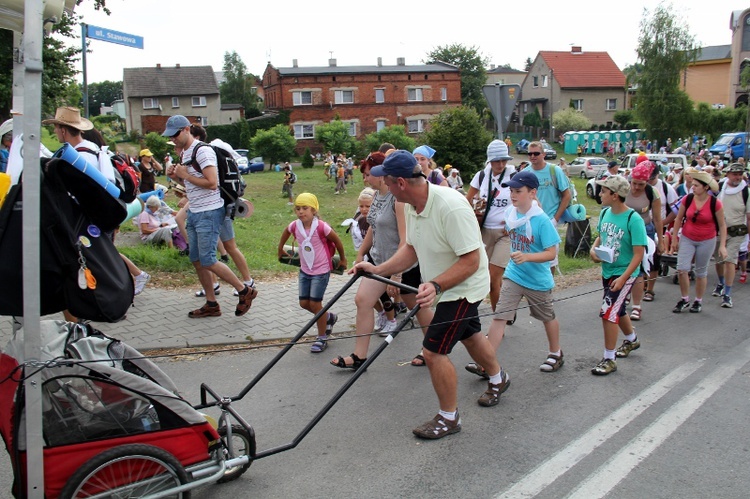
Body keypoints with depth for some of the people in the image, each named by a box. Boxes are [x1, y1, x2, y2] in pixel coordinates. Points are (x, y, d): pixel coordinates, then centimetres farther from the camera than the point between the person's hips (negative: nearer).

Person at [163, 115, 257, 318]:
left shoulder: (202, 151, -14)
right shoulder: (183, 153, 15)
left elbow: (212, 183, -23)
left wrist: (185, 175, -15)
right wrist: (176, 177, 5)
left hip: (209, 212, -10)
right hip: (193, 212, 10)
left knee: (207, 261, -10)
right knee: (196, 260, 10)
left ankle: (245, 291, 4)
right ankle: (211, 304, 19)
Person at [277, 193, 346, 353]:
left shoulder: (321, 227, -22)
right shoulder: (294, 226, -9)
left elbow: (337, 240, -9)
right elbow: (285, 234, 15)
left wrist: (342, 259, 3)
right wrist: (281, 251, 23)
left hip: (321, 270, -6)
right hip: (305, 270, 6)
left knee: (315, 303, -4)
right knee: (304, 303, 8)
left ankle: (322, 338, 13)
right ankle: (329, 318, 35)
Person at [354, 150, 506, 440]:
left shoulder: (451, 207, -35)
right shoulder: (412, 205, -7)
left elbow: (470, 261, -33)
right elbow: (411, 248, 4)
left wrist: (435, 286, -42)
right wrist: (378, 270, -6)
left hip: (464, 288, -9)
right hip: (444, 286, 9)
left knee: (433, 351, -9)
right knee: (469, 335, 28)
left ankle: (449, 418, 13)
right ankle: (498, 379, 57)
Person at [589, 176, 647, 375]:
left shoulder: (633, 220, -22)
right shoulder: (605, 213, -2)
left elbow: (638, 254, -21)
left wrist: (623, 278, -27)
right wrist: (593, 248, -4)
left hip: (624, 274, -8)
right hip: (607, 271, 8)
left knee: (608, 312, -13)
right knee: (617, 310, 24)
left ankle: (609, 359, 1)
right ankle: (632, 340, 51)